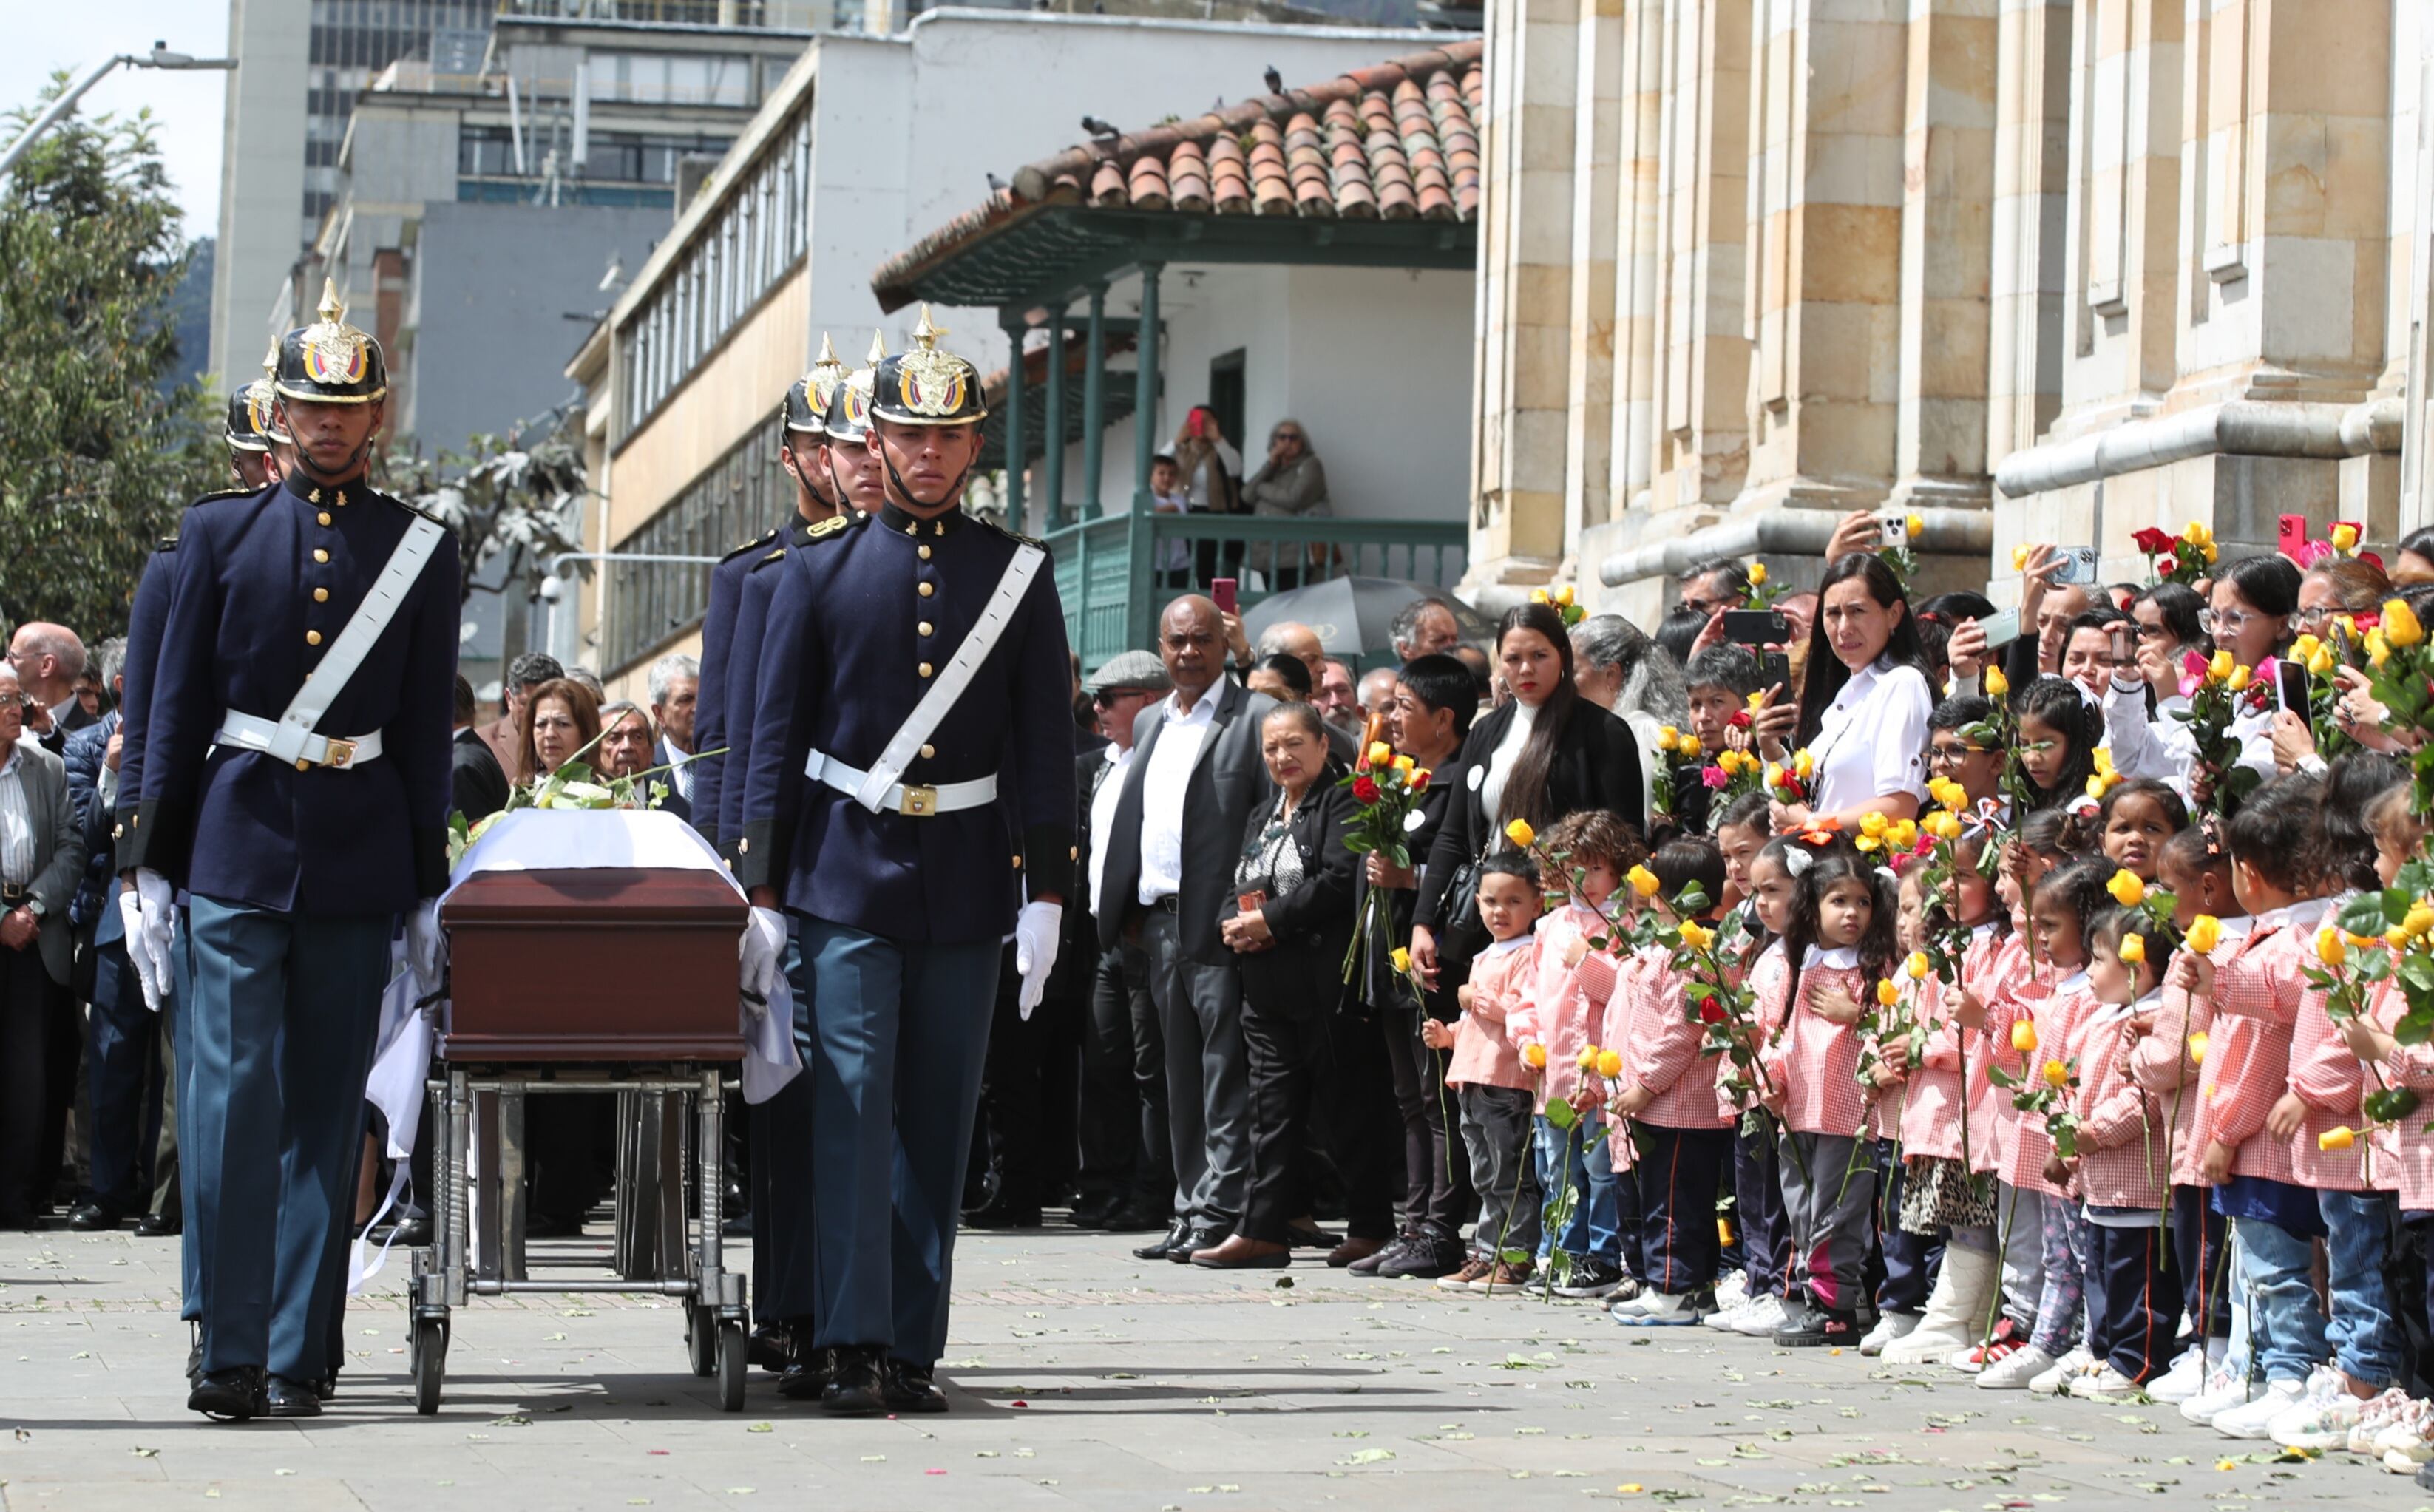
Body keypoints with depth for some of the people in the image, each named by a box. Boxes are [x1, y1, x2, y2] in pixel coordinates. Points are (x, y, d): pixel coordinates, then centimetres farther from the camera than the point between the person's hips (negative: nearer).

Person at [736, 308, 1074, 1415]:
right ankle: (853, 1345, -12)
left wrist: (1045, 895, -1)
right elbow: (774, 738, 4)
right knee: (853, 1103, -10)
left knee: (939, 1119, 4)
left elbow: (1045, 745, 6)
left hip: (966, 889, 2)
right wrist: (759, 892, -2)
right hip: (845, 878, -2)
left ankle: (914, 1347, 9)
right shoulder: (818, 571, 4)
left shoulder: (1019, 575, 6)